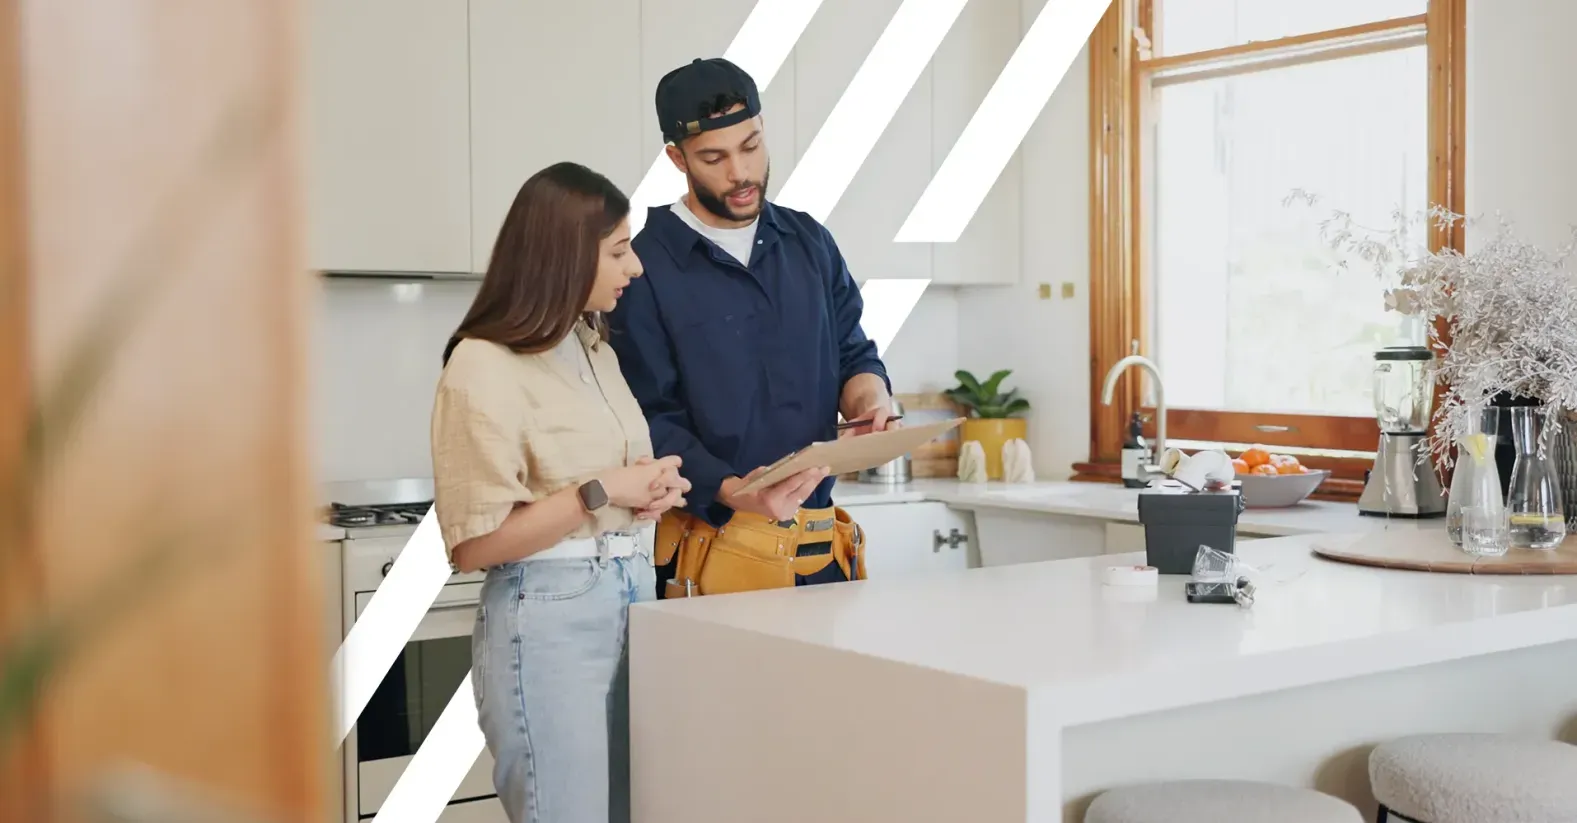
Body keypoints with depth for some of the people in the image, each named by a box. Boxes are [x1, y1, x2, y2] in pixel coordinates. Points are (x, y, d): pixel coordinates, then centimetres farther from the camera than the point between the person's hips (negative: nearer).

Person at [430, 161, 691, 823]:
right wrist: (599, 495, -17)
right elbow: (474, 544, -16)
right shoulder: (484, 366, -13)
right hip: (550, 616, -8)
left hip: (632, 599, 8)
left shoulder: (595, 349, 12)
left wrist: (651, 490, 3)